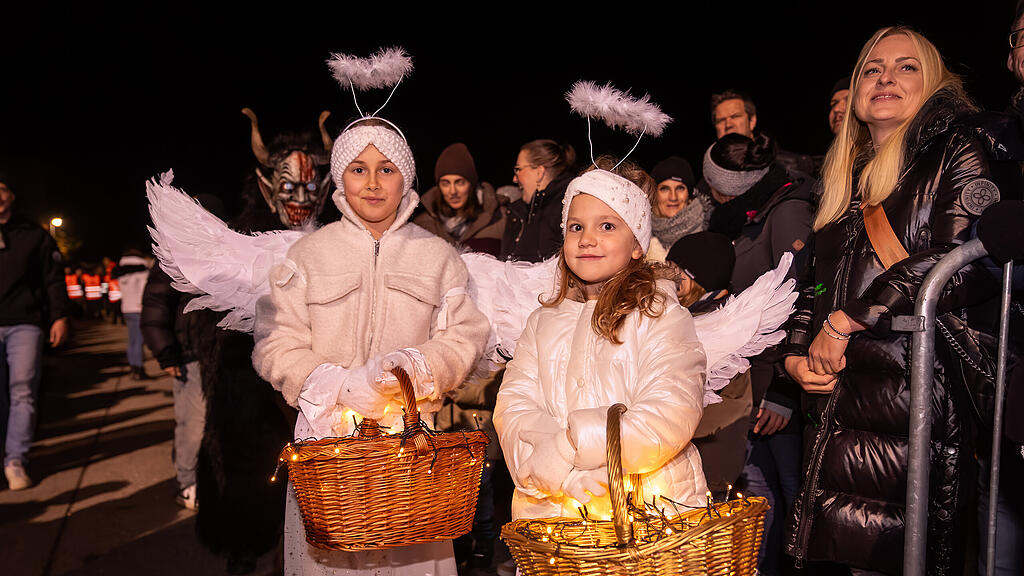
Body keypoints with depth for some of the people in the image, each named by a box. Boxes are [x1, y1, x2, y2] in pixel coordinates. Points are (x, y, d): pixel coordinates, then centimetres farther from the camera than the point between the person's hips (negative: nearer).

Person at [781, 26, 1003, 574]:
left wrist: (846, 322, -11)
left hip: (916, 400, -6)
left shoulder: (954, 151, 2)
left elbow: (969, 259, -14)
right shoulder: (847, 179, 21)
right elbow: (814, 280, 24)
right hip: (837, 401, 6)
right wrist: (796, 355, 7)